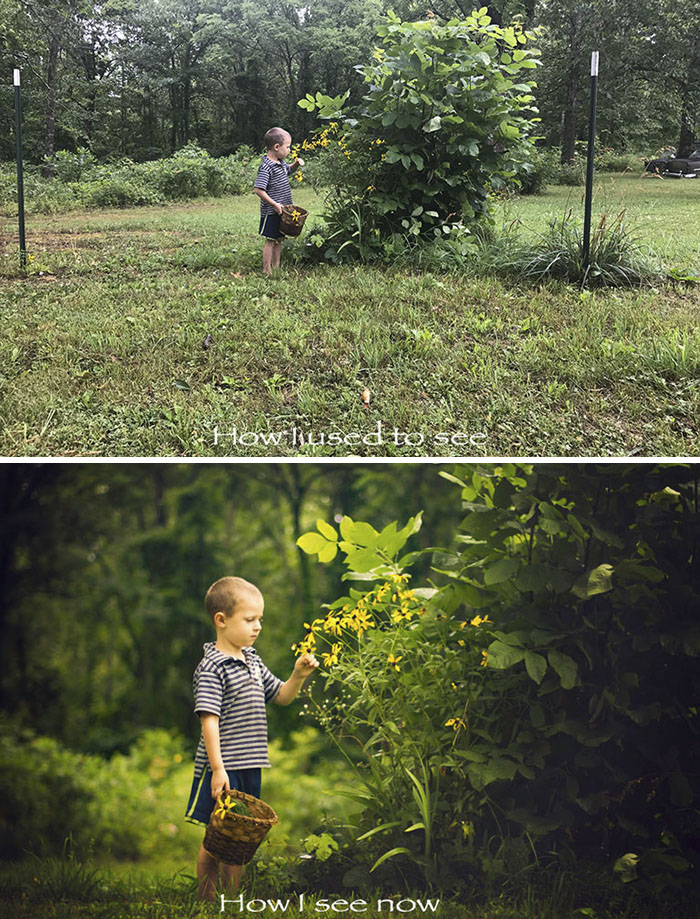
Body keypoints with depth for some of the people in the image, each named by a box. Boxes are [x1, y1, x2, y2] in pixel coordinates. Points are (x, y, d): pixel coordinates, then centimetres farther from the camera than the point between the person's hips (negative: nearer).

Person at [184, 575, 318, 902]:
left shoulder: (252, 661, 12)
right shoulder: (212, 668, -14)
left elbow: (280, 696, 22)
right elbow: (209, 719, -19)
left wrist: (299, 674, 4)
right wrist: (217, 768, -23)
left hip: (249, 767, 8)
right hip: (222, 768, -8)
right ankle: (206, 902, 11)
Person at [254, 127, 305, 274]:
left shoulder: (281, 163, 7)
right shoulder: (266, 167, -21)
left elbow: (288, 170, 32)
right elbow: (259, 190, -25)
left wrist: (296, 164, 9)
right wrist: (274, 204, -24)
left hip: (281, 210, 9)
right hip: (271, 212, -9)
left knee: (279, 240, 15)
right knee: (270, 241, -3)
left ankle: (276, 268, 24)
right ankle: (267, 272, 4)